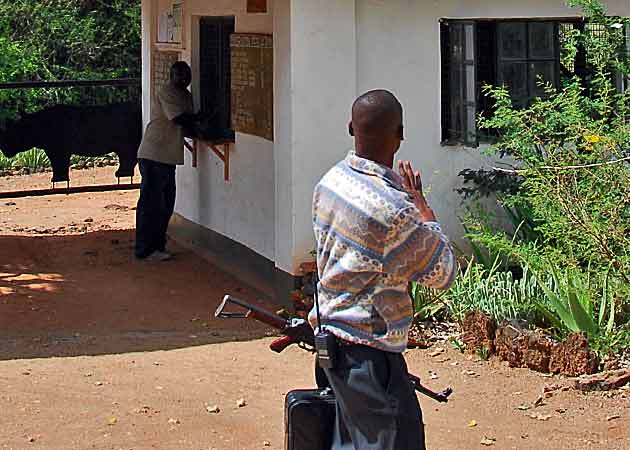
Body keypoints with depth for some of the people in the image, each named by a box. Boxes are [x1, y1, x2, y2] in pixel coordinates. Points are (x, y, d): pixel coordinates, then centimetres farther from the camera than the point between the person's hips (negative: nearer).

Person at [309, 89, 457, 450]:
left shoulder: (331, 180, 0)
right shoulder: (394, 208, -25)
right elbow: (445, 274, -11)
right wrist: (420, 203, -4)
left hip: (333, 338, 9)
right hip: (369, 352, -9)